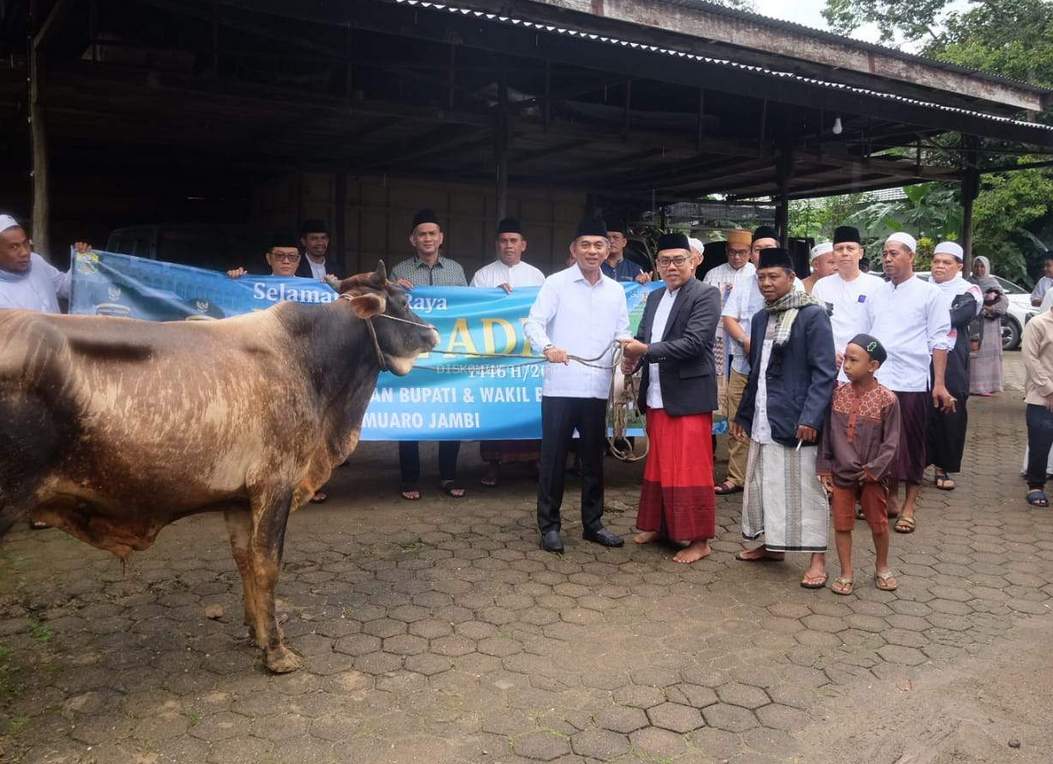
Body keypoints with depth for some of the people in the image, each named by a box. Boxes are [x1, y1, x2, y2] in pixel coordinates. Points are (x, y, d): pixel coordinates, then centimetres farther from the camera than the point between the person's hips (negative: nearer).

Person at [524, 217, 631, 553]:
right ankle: (549, 525, 14)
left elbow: (622, 334, 12)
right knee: (553, 457, 2)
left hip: (598, 387, 4)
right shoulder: (556, 283, -1)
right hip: (560, 385, -4)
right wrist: (548, 347, -28)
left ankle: (592, 523, 25)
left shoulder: (615, 290, 12)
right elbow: (533, 323, -9)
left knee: (594, 458, 12)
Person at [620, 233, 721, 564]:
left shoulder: (706, 296, -8)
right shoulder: (654, 298, 15)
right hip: (656, 397, 7)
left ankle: (698, 540, 9)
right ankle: (658, 524, 30)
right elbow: (643, 338, 12)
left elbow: (693, 343, -19)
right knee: (658, 465, 16)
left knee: (690, 469, -2)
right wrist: (633, 360, -10)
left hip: (688, 397, -7)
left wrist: (645, 350, -18)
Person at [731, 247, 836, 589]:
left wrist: (811, 418, -20)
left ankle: (817, 557, 9)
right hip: (763, 420, 7)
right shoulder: (760, 319, 12)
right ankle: (772, 544, 29)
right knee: (763, 483, 14)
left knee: (804, 487, -1)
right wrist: (742, 414, 20)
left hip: (796, 421, -7)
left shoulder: (812, 315, -8)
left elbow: (825, 372, -13)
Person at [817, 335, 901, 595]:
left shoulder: (886, 399, -12)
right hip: (840, 472, 2)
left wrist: (875, 469, -14)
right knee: (842, 524, 6)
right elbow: (827, 433, 2)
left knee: (879, 524, 13)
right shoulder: (838, 393, -2)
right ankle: (845, 574, 18)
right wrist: (824, 468, 0)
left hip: (871, 475, -2)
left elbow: (891, 441, -9)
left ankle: (882, 568, 35)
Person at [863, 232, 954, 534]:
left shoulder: (928, 293, -1)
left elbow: (939, 341, -4)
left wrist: (940, 383, -9)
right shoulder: (876, 295, 11)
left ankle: (909, 507, 15)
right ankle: (890, 499, 24)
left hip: (911, 383, -4)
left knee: (911, 445, 4)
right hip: (876, 382, 4)